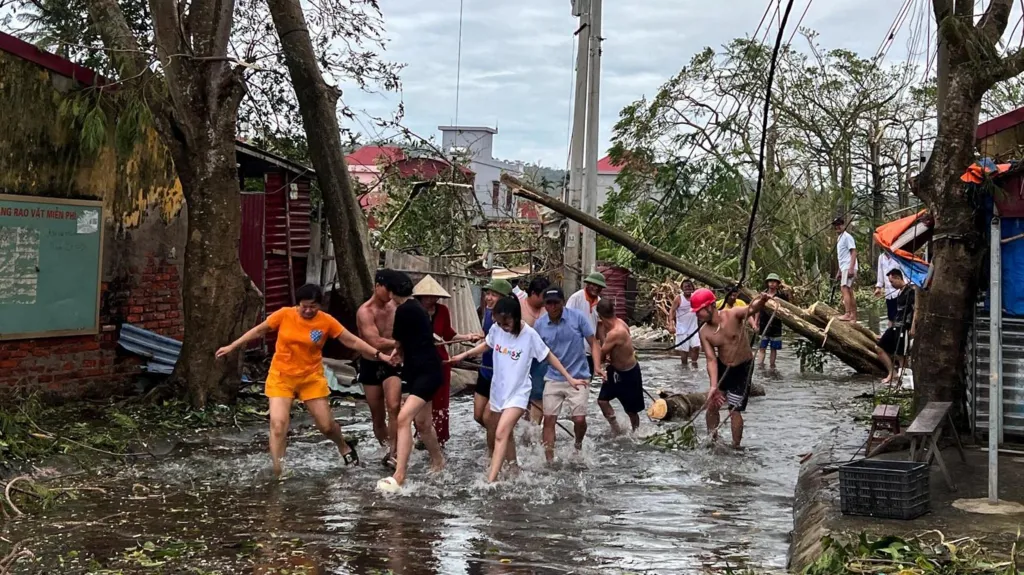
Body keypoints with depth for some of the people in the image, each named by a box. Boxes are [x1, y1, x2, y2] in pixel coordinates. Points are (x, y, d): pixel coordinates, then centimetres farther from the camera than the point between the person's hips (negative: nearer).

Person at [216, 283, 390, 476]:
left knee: (326, 425, 5)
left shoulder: (326, 321, -10)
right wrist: (233, 346, 5)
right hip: (281, 376, 0)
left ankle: (344, 447, 39)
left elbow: (352, 341, -5)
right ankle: (277, 472, -7)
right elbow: (258, 331, 2)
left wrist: (379, 355, -9)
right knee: (278, 424, -14)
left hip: (312, 377, 0)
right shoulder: (284, 315, -11)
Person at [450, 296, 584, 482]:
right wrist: (464, 355, 10)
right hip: (498, 390, 6)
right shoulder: (496, 329, -7)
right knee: (506, 434, 20)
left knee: (501, 434, -21)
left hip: (518, 393, -6)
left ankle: (490, 482, -26)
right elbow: (487, 345, 16)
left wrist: (569, 378, -5)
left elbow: (549, 357, -7)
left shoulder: (529, 334, -19)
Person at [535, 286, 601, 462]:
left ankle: (578, 445, 27)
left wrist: (597, 366, -16)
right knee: (549, 419, -3)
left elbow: (593, 343, -3)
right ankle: (550, 461, 6)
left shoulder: (577, 317, -8)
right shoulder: (539, 324, -2)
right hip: (553, 378, 2)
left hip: (578, 377, -2)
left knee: (579, 419, -6)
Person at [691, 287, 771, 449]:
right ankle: (712, 440, 31)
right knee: (711, 405, 10)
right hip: (722, 367, 5)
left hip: (742, 368, -5)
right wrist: (713, 386, -27)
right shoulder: (704, 332, -12)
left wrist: (761, 301, -64)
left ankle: (736, 446, 10)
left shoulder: (732, 315, -23)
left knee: (734, 410, -4)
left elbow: (751, 309, -40)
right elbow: (711, 359, -16)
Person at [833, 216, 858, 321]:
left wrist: (851, 268, -24)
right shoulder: (839, 238, 20)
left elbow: (854, 252, -15)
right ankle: (853, 316, 11)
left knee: (844, 289, -17)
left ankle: (847, 314, -22)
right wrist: (839, 272, 23)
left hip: (848, 268, -10)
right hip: (844, 268, 10)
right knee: (849, 291, 9)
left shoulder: (847, 237, -8)